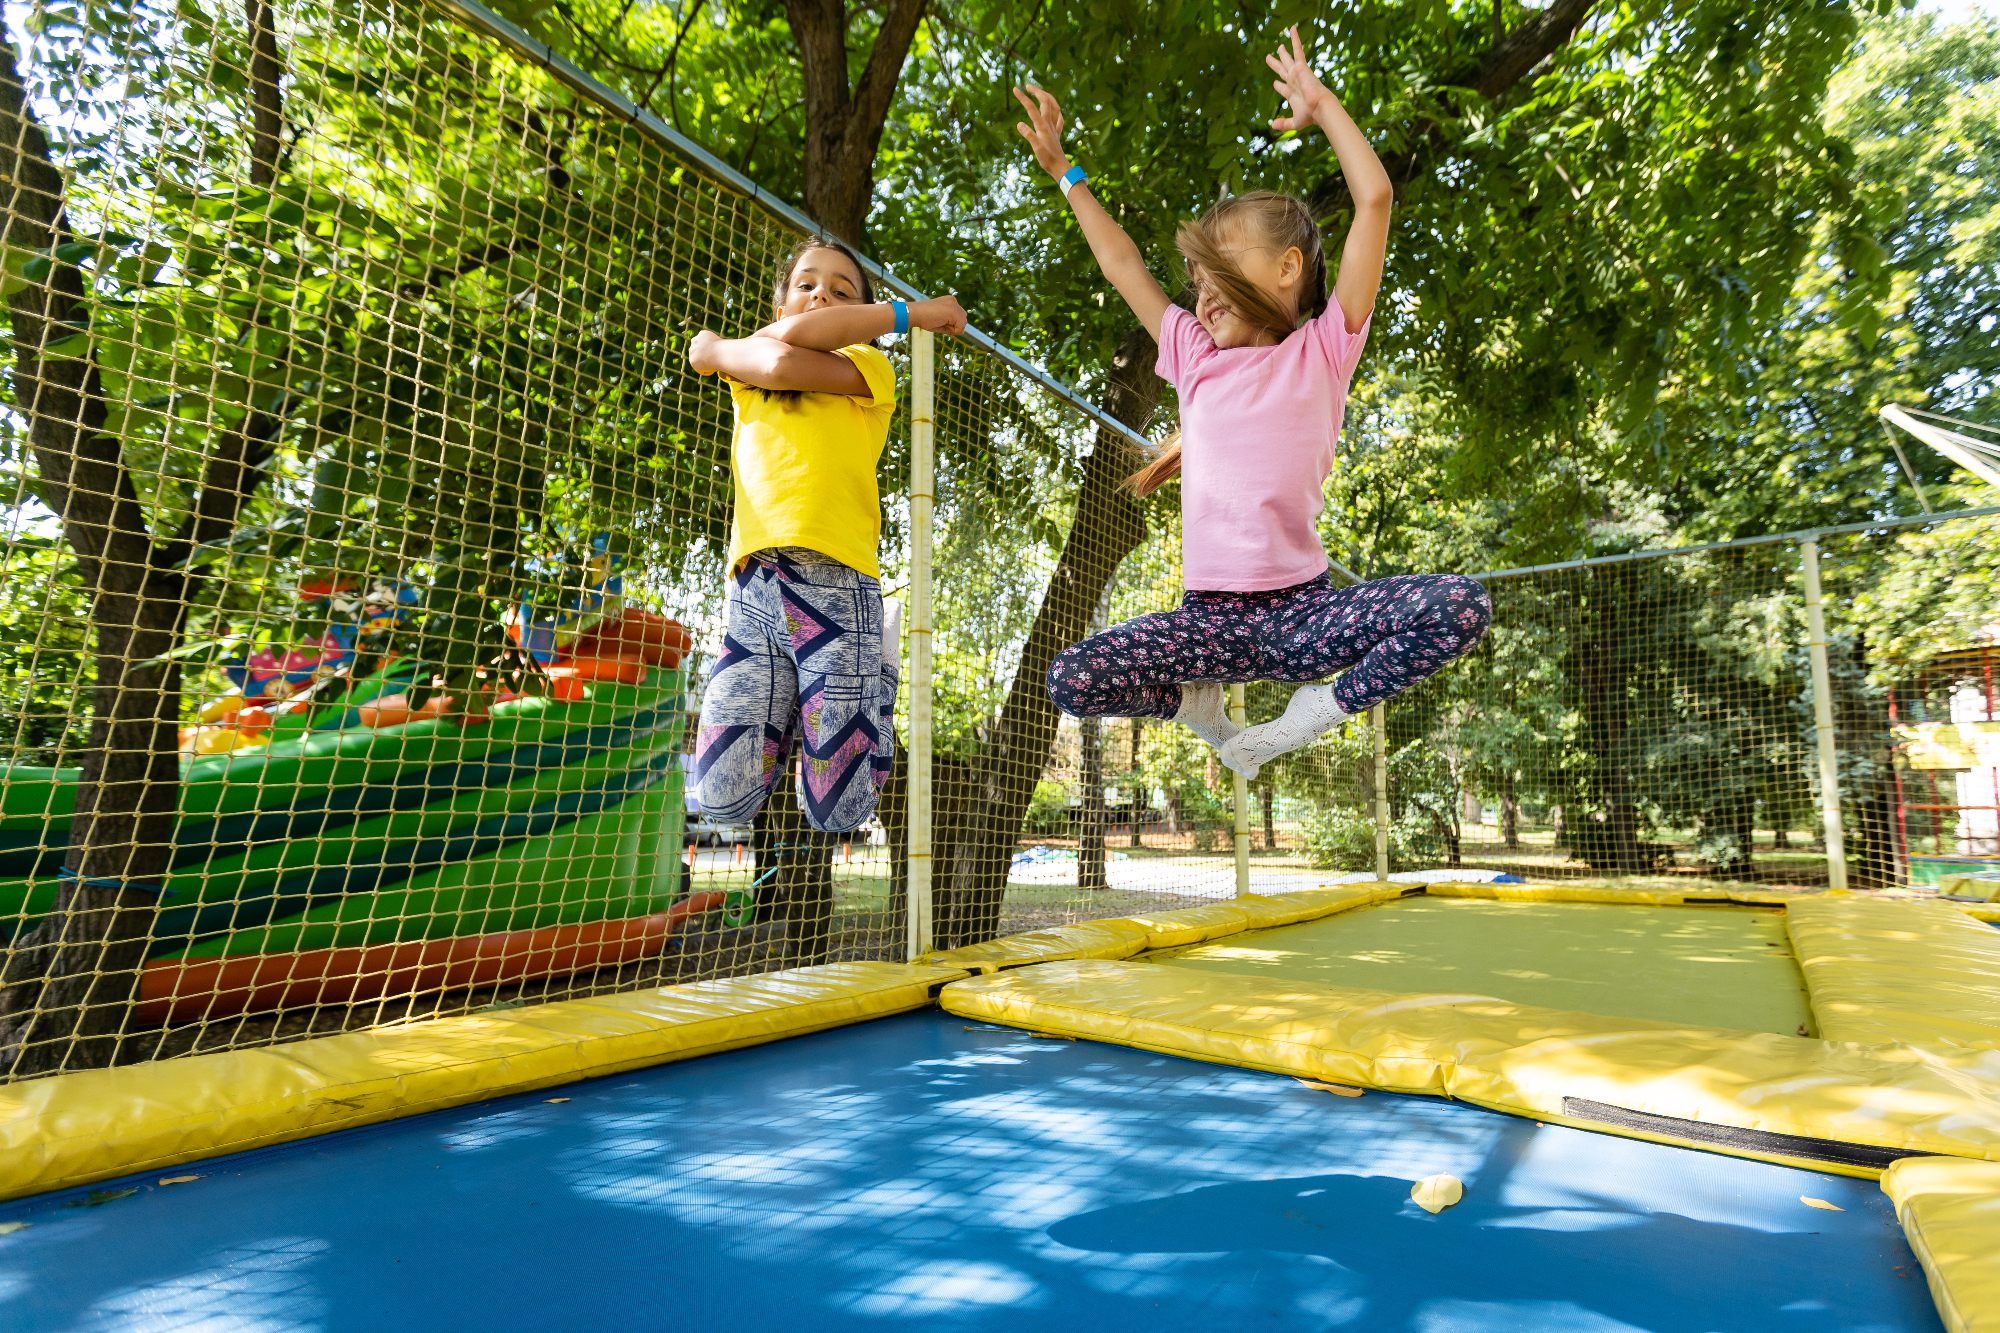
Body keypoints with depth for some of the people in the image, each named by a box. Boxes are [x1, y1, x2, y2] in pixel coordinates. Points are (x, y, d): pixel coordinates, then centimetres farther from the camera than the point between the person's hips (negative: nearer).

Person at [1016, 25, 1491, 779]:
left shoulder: (1321, 349, 6)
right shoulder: (1195, 356, 15)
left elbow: (1375, 199, 2)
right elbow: (1121, 263, 23)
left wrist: (1321, 105, 12)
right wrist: (1064, 171, 30)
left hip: (1305, 609, -2)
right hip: (1210, 617, 2)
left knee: (1460, 606, -27)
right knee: (1070, 680, -18)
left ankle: (1319, 712, -4)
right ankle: (1195, 703, 12)